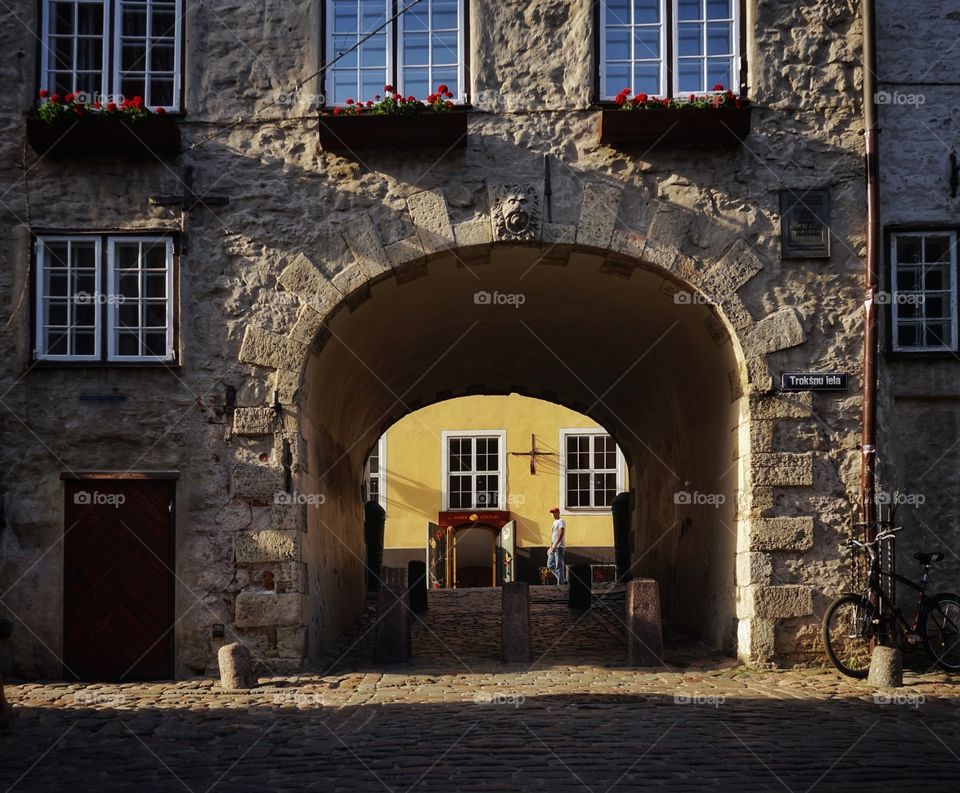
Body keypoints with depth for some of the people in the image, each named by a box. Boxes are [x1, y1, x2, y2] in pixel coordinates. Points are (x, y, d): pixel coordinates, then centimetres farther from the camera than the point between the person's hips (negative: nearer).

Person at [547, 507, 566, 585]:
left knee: (559, 565, -9)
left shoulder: (561, 522, -8)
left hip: (559, 546, -10)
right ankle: (563, 579, 14)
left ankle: (560, 583, -7)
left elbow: (561, 534, -19)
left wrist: (555, 545, -26)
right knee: (550, 565, 9)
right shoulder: (555, 522, 21)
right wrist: (551, 547, 22)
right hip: (554, 547, 10)